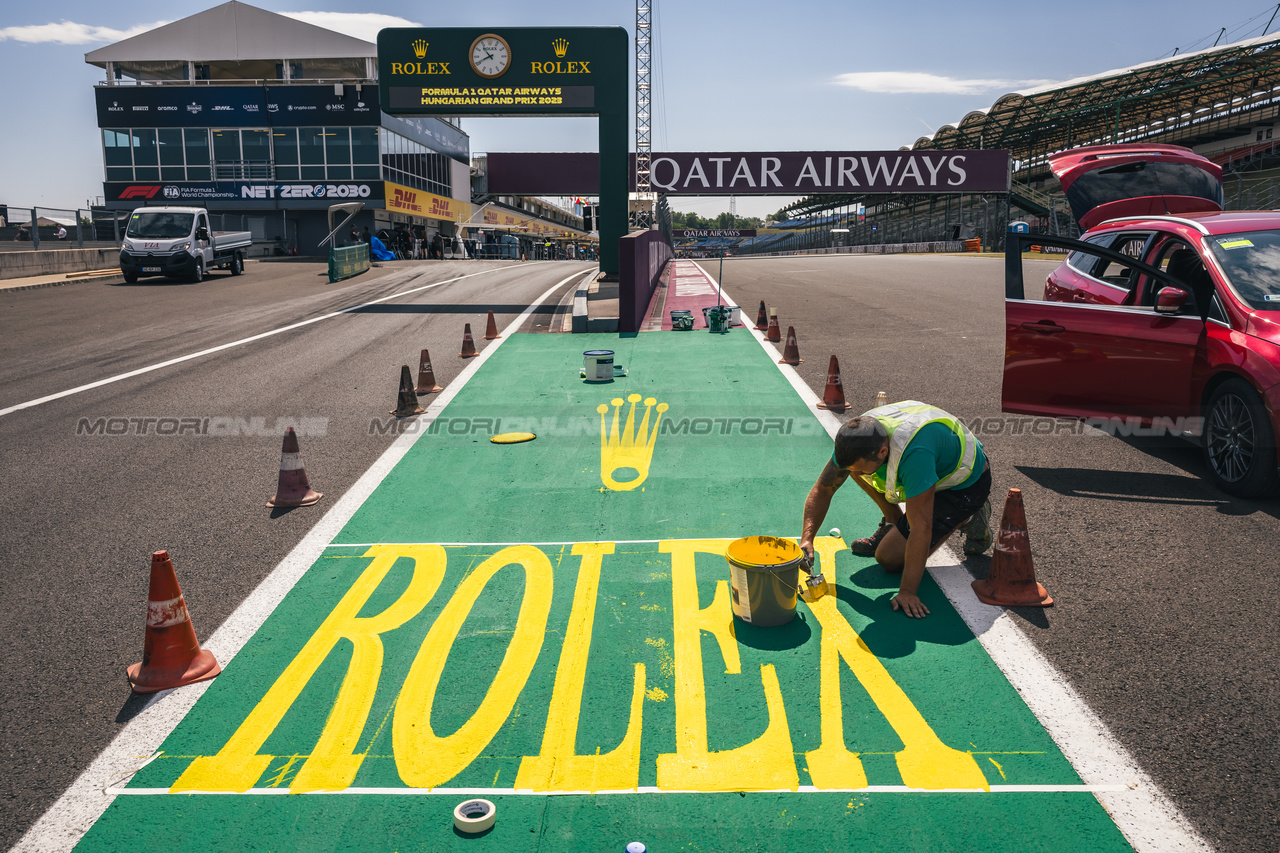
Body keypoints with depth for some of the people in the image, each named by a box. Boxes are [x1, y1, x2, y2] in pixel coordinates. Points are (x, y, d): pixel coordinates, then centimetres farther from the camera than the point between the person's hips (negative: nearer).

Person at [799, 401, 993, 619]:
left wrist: (907, 592, -37)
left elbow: (921, 527, -40)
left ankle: (965, 518, 4)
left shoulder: (914, 453, -43)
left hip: (966, 485, -7)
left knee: (889, 557, -11)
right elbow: (822, 488, -11)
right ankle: (894, 524, 8)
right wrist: (807, 538, -24)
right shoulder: (857, 437, -22)